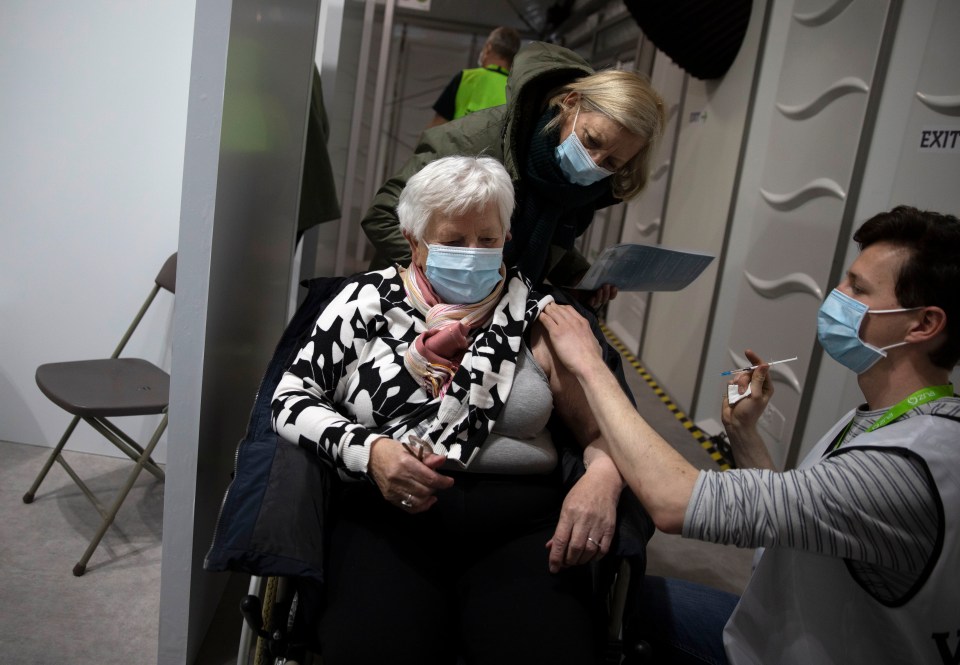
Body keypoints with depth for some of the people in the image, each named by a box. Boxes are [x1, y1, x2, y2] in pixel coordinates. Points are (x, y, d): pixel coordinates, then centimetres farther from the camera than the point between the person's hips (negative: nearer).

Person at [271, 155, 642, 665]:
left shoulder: (539, 319, 11)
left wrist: (601, 480, -13)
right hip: (388, 514, 0)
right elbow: (292, 398, 6)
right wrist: (367, 450, -13)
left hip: (522, 519, 1)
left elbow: (604, 429, 11)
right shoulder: (368, 301, 9)